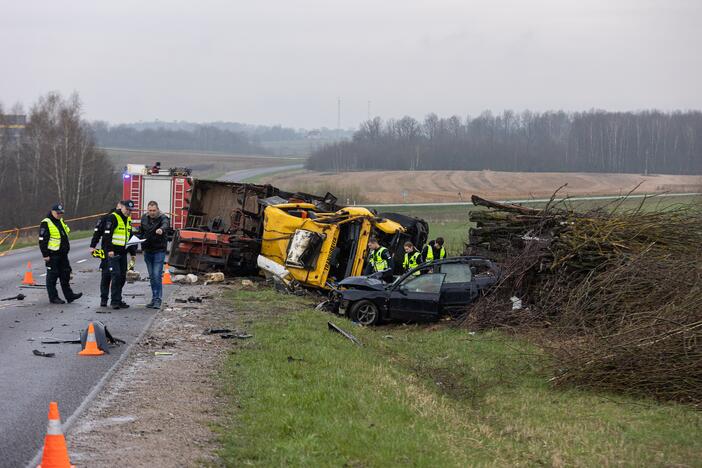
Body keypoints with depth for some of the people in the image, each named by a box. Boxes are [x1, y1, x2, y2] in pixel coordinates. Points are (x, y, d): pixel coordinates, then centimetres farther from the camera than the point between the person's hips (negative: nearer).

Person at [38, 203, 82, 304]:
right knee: (52, 276, -1)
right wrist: (45, 255, -17)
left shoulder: (61, 221, 16)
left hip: (63, 254, 8)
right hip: (52, 255, -8)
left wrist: (67, 247, 24)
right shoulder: (46, 223, -11)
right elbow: (42, 240, -15)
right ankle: (53, 297, 5)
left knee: (65, 274, 10)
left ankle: (69, 295, 15)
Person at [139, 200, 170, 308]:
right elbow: (141, 232, 23)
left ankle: (157, 299, -9)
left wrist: (161, 229, -59)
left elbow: (165, 225, -37)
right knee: (151, 276, 11)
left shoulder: (163, 218, -12)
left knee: (157, 275, -12)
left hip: (159, 251, -6)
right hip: (147, 251, 6)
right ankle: (154, 298, 18)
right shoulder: (144, 218, 6)